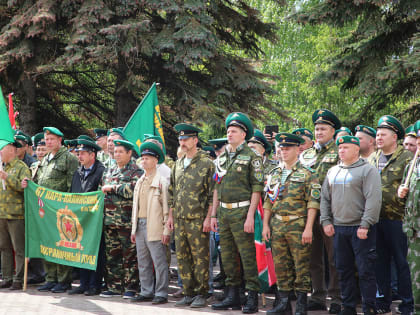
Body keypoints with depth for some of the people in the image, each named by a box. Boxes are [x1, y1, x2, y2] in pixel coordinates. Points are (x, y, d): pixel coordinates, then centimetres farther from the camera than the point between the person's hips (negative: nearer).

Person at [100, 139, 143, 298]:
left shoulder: (136, 171, -3)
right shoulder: (109, 171, 19)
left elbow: (133, 189, -19)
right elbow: (101, 191, 26)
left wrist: (113, 187, -12)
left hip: (127, 221, -6)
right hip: (109, 220, 6)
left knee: (129, 255, -3)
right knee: (112, 255, 8)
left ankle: (130, 287, 3)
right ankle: (114, 287, 14)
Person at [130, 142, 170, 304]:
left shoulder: (161, 181, -4)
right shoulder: (140, 182, 18)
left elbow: (167, 207, -8)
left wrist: (166, 230, -13)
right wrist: (134, 229, 17)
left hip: (154, 227, -7)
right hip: (140, 226, 7)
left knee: (159, 262, -5)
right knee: (143, 262, 10)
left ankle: (161, 293, -1)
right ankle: (146, 292, 17)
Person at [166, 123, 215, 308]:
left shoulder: (206, 164, -4)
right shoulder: (178, 165, 15)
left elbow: (213, 194, -7)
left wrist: (208, 218, -13)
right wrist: (170, 216, 15)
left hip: (198, 219, -6)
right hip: (180, 219, 6)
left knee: (200, 257, -2)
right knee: (182, 258, 8)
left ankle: (201, 294, 3)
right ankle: (188, 293, 15)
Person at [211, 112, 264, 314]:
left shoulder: (251, 157, -5)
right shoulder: (222, 158, 16)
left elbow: (257, 189, -9)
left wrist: (250, 216, -16)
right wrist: (214, 214, 14)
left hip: (241, 211, -7)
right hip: (224, 212, 7)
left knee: (247, 255, -7)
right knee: (227, 256, 9)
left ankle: (252, 298, -4)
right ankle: (233, 296, 16)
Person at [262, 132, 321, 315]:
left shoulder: (307, 174, -3)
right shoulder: (274, 174, 15)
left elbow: (313, 203, -8)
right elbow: (268, 202, 18)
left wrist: (308, 228, -15)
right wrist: (265, 225, 9)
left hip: (298, 225, -5)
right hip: (277, 225, 5)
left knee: (301, 265, -2)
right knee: (280, 266, 7)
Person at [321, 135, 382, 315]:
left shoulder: (368, 170, -5)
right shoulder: (333, 172, 14)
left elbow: (374, 200, -12)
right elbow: (325, 198, 18)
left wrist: (365, 225, -18)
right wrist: (326, 221, 6)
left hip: (361, 229, -6)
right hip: (338, 228, 6)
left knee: (365, 270, -4)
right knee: (344, 270, 9)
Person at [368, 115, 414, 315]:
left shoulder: (406, 158, -5)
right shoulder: (372, 159, 14)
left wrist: (407, 214, -14)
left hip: (397, 219, -6)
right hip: (375, 219, 6)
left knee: (402, 261, 0)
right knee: (380, 261, 11)